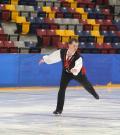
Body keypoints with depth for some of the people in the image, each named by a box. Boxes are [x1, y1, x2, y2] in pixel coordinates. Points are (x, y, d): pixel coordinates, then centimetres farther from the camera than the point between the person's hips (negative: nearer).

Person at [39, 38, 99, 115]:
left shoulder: (78, 56, -38)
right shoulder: (62, 52, -28)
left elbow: (78, 67, -52)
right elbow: (53, 56, -8)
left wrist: (74, 70, -74)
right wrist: (45, 59, 6)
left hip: (78, 73, -1)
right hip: (66, 72, 2)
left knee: (86, 85, 22)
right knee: (62, 89, -11)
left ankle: (94, 93, 57)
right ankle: (59, 109, 1)